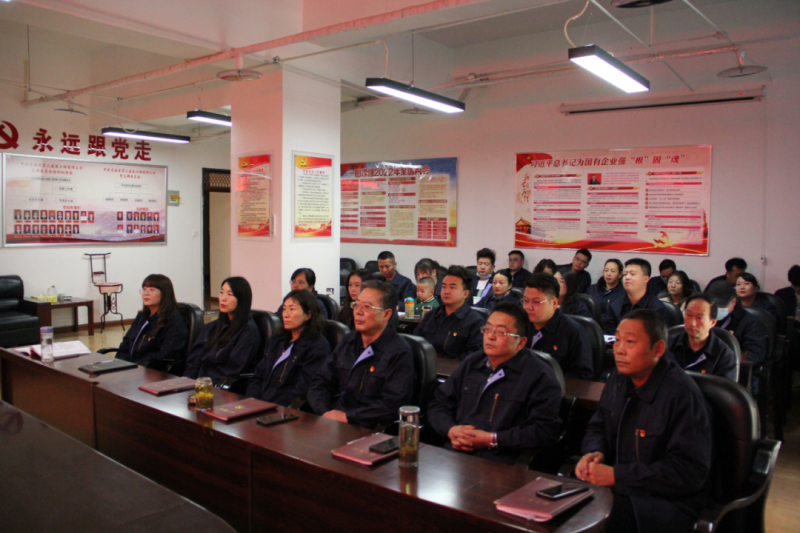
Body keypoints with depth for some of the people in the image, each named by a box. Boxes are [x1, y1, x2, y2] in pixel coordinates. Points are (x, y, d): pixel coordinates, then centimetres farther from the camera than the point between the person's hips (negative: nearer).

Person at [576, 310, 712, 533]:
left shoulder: (682, 394, -17)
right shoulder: (618, 378, 6)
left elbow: (690, 471, -19)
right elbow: (597, 429, 19)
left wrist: (617, 475, -21)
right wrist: (594, 453, -5)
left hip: (666, 501, -6)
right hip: (617, 488, 7)